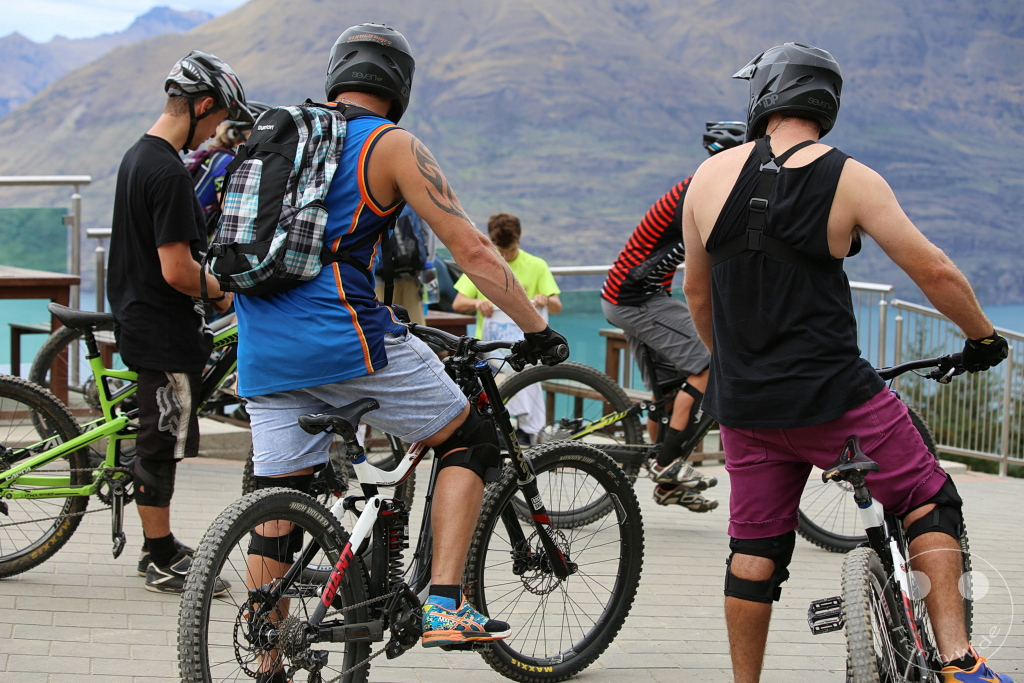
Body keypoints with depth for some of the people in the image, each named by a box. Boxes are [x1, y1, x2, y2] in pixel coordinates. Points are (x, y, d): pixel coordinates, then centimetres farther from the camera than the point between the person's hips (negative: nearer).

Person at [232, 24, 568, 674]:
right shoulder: (392, 144, 0)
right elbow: (474, 251, -3)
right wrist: (537, 330, 5)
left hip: (263, 353, 6)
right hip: (345, 339, -6)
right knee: (472, 439, 9)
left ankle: (269, 668, 15)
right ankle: (445, 607, -2)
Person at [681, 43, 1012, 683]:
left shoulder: (710, 175, 3)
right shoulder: (850, 179, -7)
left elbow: (696, 291, 14)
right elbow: (935, 272, -7)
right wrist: (984, 338, 10)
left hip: (744, 405, 4)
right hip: (832, 398, -3)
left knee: (755, 546, 13)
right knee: (930, 503, 10)